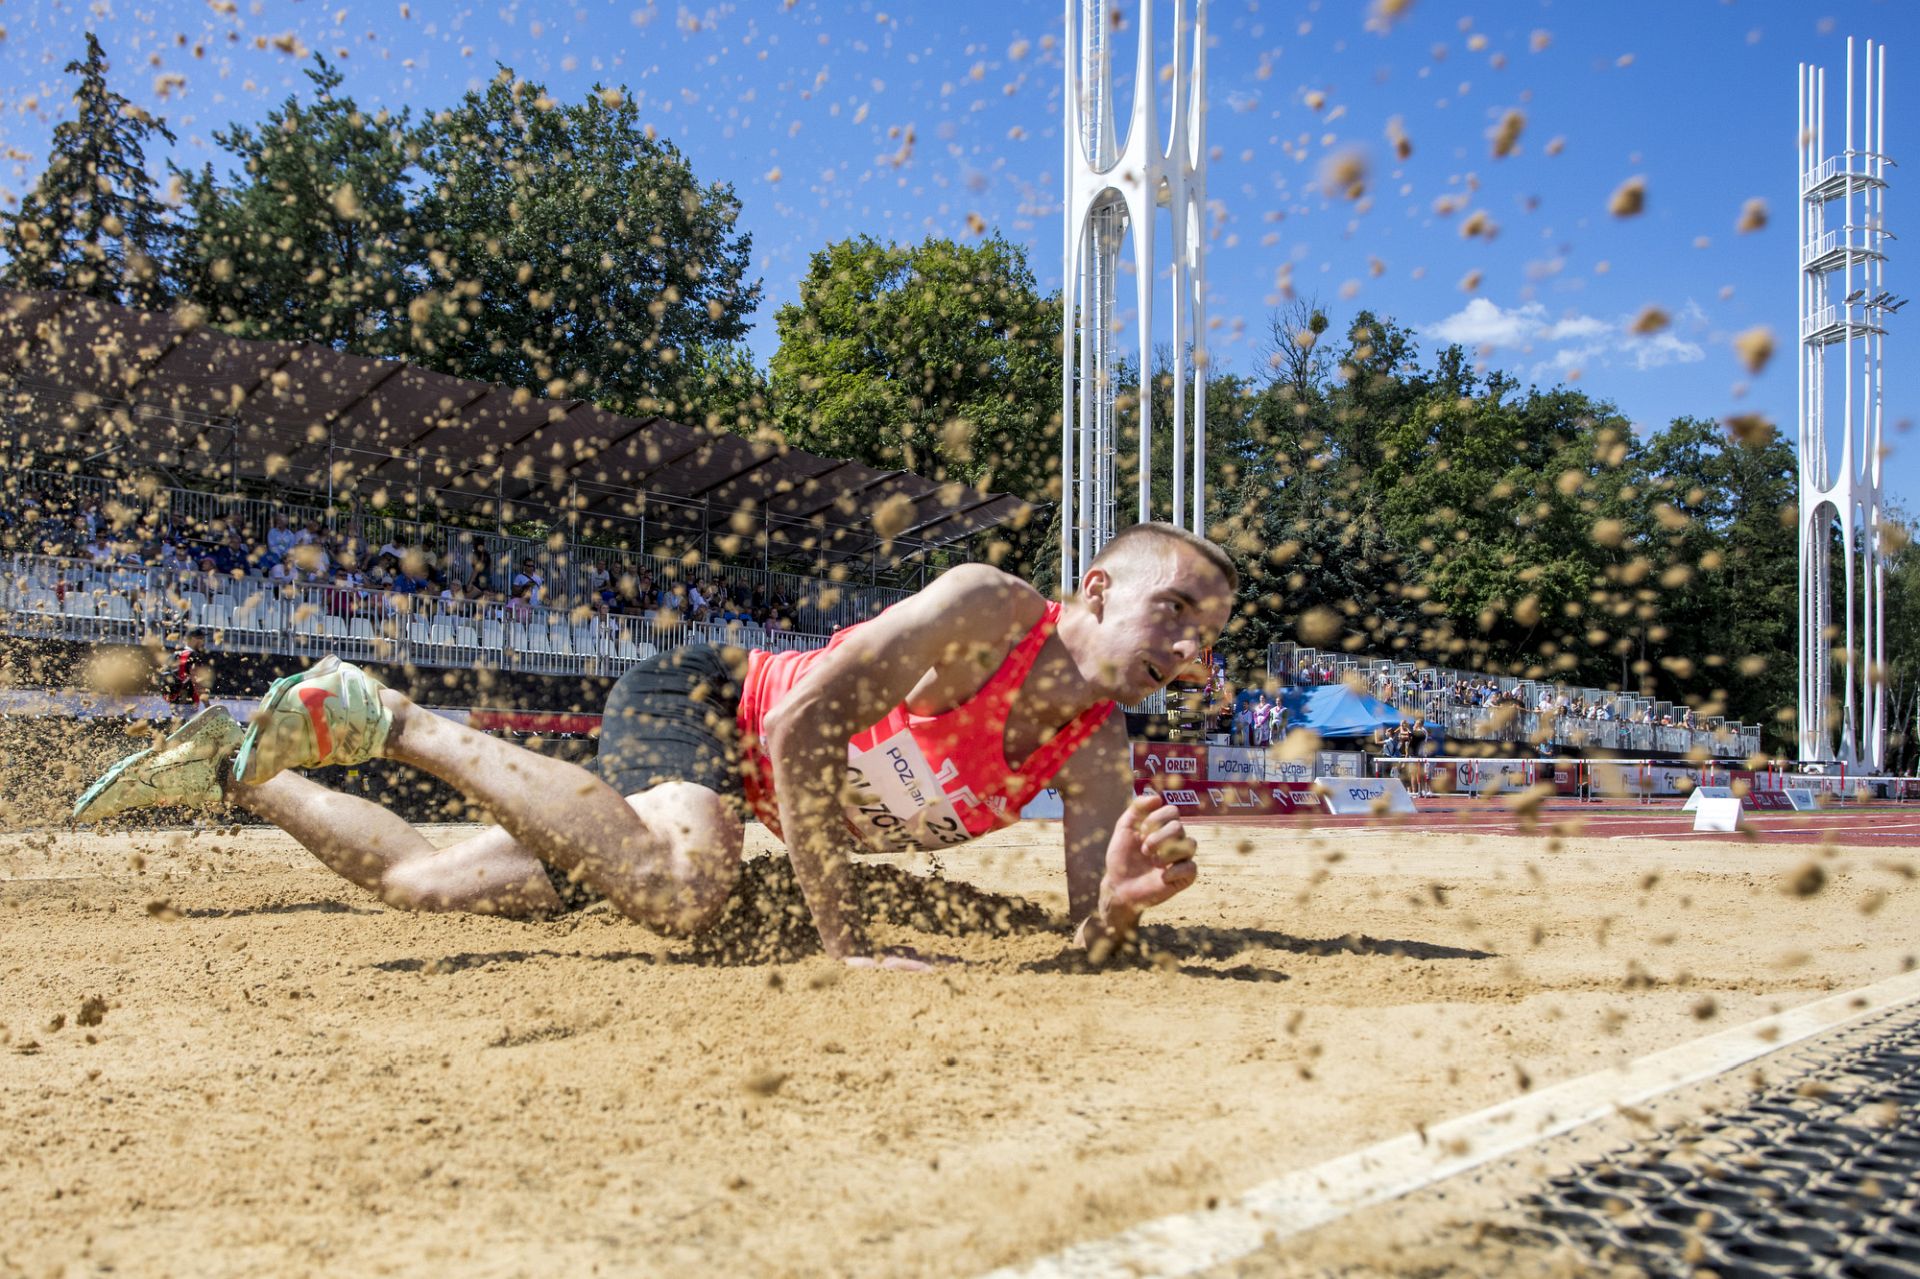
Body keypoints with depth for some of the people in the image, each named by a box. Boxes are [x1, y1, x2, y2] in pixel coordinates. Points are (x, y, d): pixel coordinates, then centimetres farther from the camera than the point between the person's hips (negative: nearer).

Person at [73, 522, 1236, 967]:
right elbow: (801, 721, -33)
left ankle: (240, 765, 35)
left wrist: (1126, 899, -31)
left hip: (735, 783, 7)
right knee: (684, 888, -38)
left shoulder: (1098, 754, -6)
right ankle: (383, 717, -16)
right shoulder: (990, 609, -27)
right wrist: (841, 935, -33)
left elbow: (1089, 931, -7)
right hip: (692, 700, -6)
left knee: (421, 882, 9)